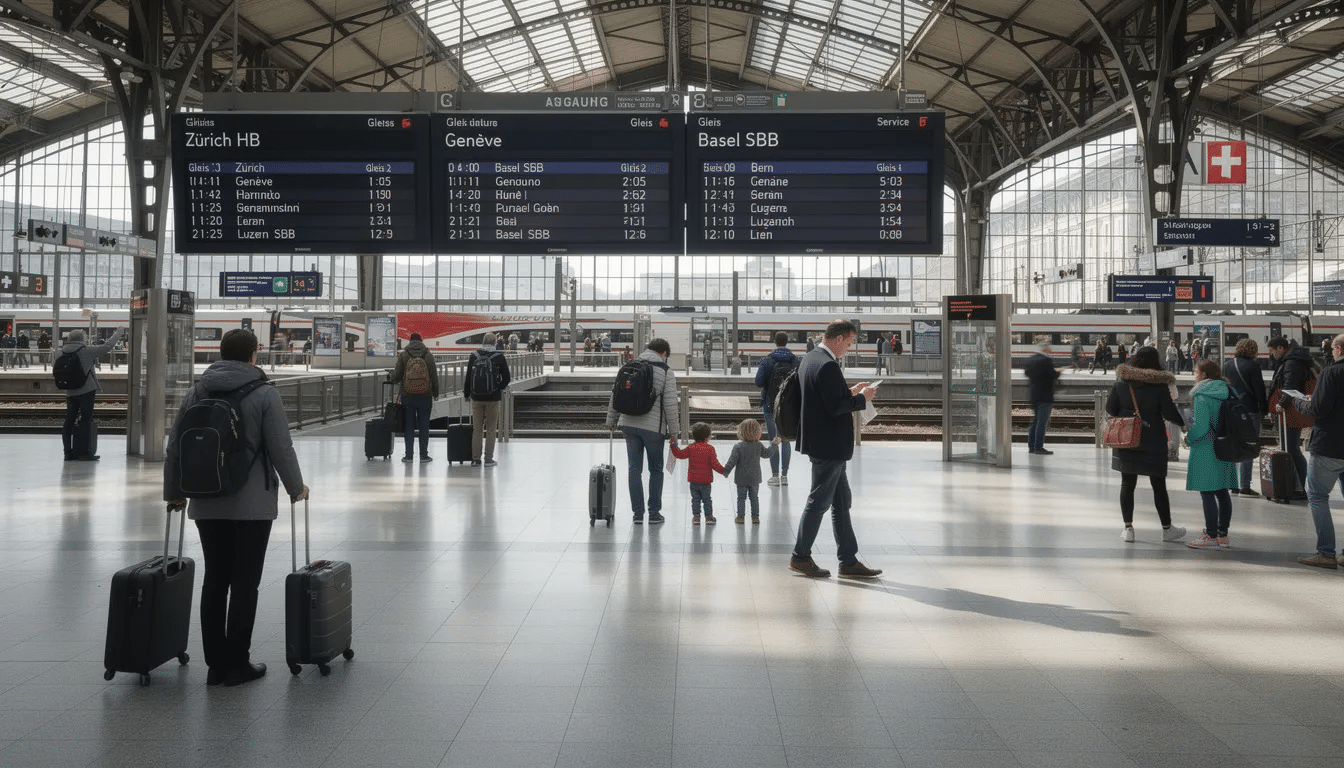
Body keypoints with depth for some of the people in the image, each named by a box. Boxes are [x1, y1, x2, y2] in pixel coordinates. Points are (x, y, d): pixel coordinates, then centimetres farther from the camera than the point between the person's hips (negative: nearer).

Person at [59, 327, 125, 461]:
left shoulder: (63, 352, 5)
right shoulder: (86, 351, -11)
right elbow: (107, 347, -8)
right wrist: (118, 334, 4)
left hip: (70, 393, 6)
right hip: (86, 390, -6)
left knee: (69, 421, 10)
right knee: (86, 420, -1)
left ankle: (68, 452, 12)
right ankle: (84, 452, -3)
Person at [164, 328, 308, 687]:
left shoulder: (196, 393, 6)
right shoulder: (264, 394, -7)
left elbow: (175, 447, 10)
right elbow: (281, 449, -9)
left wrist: (174, 492, 23)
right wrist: (297, 488, 6)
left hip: (206, 505, 5)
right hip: (253, 504, -4)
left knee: (214, 580, 11)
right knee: (245, 583, 2)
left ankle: (216, 664, 14)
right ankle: (237, 664, 6)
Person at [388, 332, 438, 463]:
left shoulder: (403, 355, -3)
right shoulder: (428, 355, -2)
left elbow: (397, 376, -4)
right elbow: (434, 376, 0)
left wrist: (390, 379, 20)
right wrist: (436, 393, 12)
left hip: (408, 397, 0)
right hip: (425, 397, 0)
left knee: (409, 426, 6)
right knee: (424, 426, 7)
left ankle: (409, 455, 6)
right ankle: (424, 455, 9)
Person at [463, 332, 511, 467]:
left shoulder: (474, 356, 0)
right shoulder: (499, 357, -5)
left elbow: (468, 377, 4)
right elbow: (506, 378, -3)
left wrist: (466, 394, 16)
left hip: (477, 397, 2)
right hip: (493, 398, -2)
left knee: (477, 429, 9)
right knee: (491, 429, 5)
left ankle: (476, 458, 10)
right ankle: (488, 459, 6)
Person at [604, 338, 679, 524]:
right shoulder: (665, 372, -6)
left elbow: (615, 396, 9)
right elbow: (671, 405, -9)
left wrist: (611, 420, 19)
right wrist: (673, 431, -1)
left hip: (629, 425, 4)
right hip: (654, 427, -3)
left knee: (635, 468, 10)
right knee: (656, 469, 11)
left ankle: (638, 513, 11)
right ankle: (654, 513, 14)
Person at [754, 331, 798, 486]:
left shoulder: (767, 360, -9)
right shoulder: (796, 360, -2)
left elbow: (759, 382, -13)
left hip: (771, 405, -2)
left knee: (773, 441, 3)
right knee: (786, 440, 10)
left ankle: (775, 476, 2)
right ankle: (784, 475, 11)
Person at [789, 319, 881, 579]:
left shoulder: (810, 358, 11)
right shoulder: (828, 365, -21)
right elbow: (835, 407, -23)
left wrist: (850, 391, 13)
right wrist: (862, 398, -10)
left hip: (822, 443, 11)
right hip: (828, 445, -11)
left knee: (842, 501, 13)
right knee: (819, 501, 2)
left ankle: (849, 561, 17)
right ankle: (800, 557, 14)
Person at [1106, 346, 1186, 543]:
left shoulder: (1120, 383, -3)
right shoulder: (1160, 385, -9)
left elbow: (1110, 408, 0)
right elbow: (1169, 412, -8)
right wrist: (1183, 423, 10)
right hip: (1153, 442, -2)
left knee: (1127, 483, 7)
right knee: (1158, 484, 9)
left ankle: (1128, 528, 6)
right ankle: (1167, 528, 20)